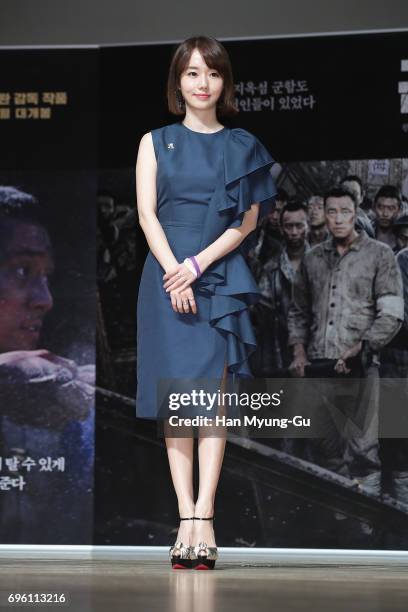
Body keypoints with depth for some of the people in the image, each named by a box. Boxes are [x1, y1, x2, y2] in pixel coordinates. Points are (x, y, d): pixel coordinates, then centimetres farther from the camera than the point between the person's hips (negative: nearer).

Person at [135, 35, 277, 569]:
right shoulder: (156, 142, 11)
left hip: (221, 277, -1)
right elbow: (147, 213, 2)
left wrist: (199, 264, -11)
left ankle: (203, 518, -16)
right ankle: (188, 519, -6)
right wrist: (174, 272, -12)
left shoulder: (242, 147, 10)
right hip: (167, 273, 1)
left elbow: (248, 219, 2)